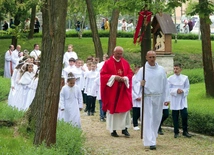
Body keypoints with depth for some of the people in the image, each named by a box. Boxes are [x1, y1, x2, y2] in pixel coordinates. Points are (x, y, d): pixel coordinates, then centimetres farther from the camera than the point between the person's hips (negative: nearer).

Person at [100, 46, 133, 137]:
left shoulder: (125, 63, 8)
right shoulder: (108, 63, -2)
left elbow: (130, 74, 9)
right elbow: (103, 75, -6)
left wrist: (125, 78, -11)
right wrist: (114, 77, -17)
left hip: (123, 90, 3)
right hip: (112, 90, -3)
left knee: (126, 108, -4)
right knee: (112, 109, 2)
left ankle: (124, 128, 3)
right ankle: (113, 130, 10)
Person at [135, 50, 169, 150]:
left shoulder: (161, 70, 5)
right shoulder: (142, 70, -2)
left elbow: (165, 85, 5)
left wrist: (166, 98, 2)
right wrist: (140, 84, -31)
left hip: (158, 98, 3)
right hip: (147, 98, -3)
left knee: (157, 119, 11)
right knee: (148, 119, -5)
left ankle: (153, 137, 28)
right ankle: (151, 142, -6)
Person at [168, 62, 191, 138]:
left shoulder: (185, 78, 3)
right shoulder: (170, 78, 0)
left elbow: (187, 88, 4)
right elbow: (168, 89, -2)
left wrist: (183, 91, -16)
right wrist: (176, 91, -17)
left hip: (182, 99, 0)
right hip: (174, 99, 0)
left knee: (185, 115, -8)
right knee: (175, 116, 3)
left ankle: (185, 131, 5)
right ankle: (176, 132, 14)